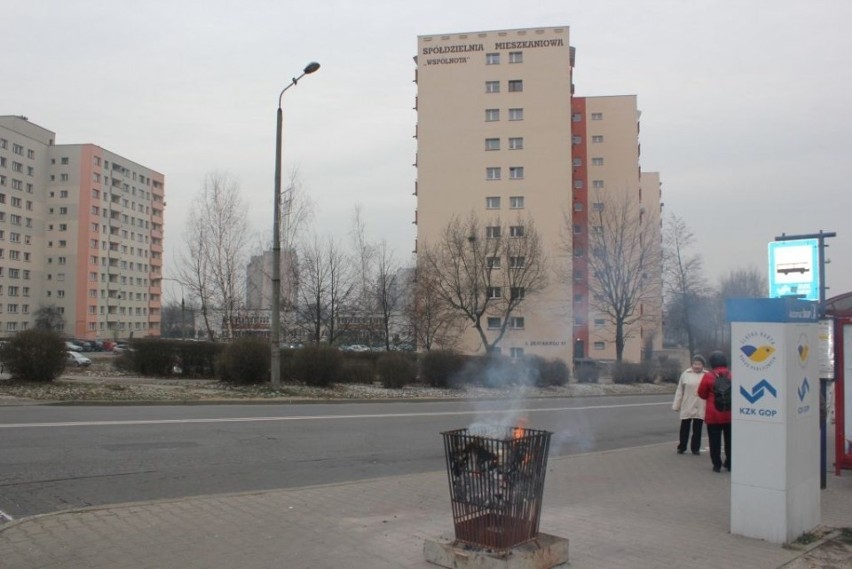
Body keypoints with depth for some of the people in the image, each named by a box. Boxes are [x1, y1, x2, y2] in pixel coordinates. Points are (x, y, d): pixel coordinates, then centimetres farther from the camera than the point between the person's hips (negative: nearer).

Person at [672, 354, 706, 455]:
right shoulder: (686, 374, 1)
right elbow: (680, 391, 4)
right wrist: (676, 405, 3)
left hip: (700, 408, 0)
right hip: (687, 407, 0)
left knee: (697, 429, 8)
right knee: (684, 428, 9)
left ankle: (695, 448, 21)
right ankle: (681, 447, 21)